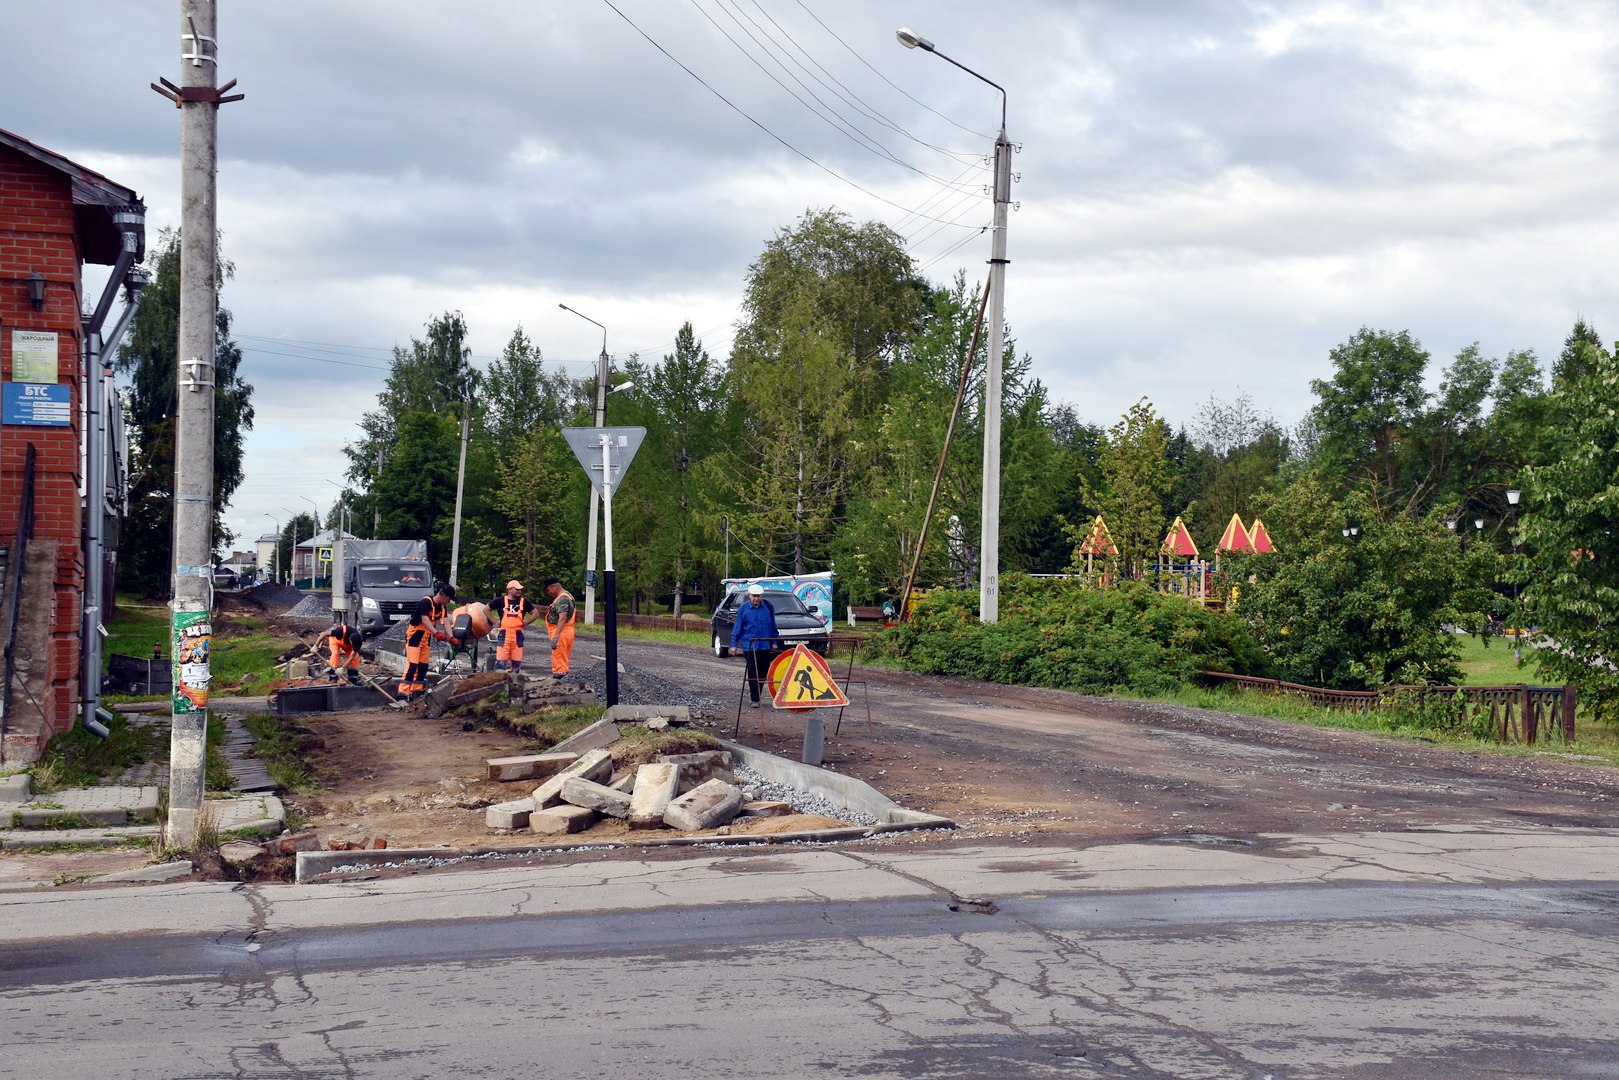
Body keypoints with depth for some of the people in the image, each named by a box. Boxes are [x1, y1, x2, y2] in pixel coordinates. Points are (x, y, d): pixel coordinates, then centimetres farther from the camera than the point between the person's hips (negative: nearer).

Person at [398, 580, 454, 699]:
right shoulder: (426, 602, -22)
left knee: (424, 665, 10)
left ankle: (417, 689, 19)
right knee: (412, 664, -16)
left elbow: (445, 622, -2)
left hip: (426, 636, 9)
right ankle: (403, 692, -19)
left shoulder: (442, 607, 4)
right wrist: (436, 633, -42)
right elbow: (425, 620, -31)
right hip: (414, 634, -8)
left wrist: (451, 637, -16)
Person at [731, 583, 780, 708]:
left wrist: (774, 642, 9)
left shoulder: (768, 607, 3)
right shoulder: (743, 608, -2)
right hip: (749, 645, -2)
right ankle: (755, 699, 4)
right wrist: (734, 644, 1)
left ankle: (753, 691, 29)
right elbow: (737, 627, 3)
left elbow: (773, 626, 11)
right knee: (753, 673, -2)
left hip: (765, 646, 3)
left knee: (764, 672, 7)